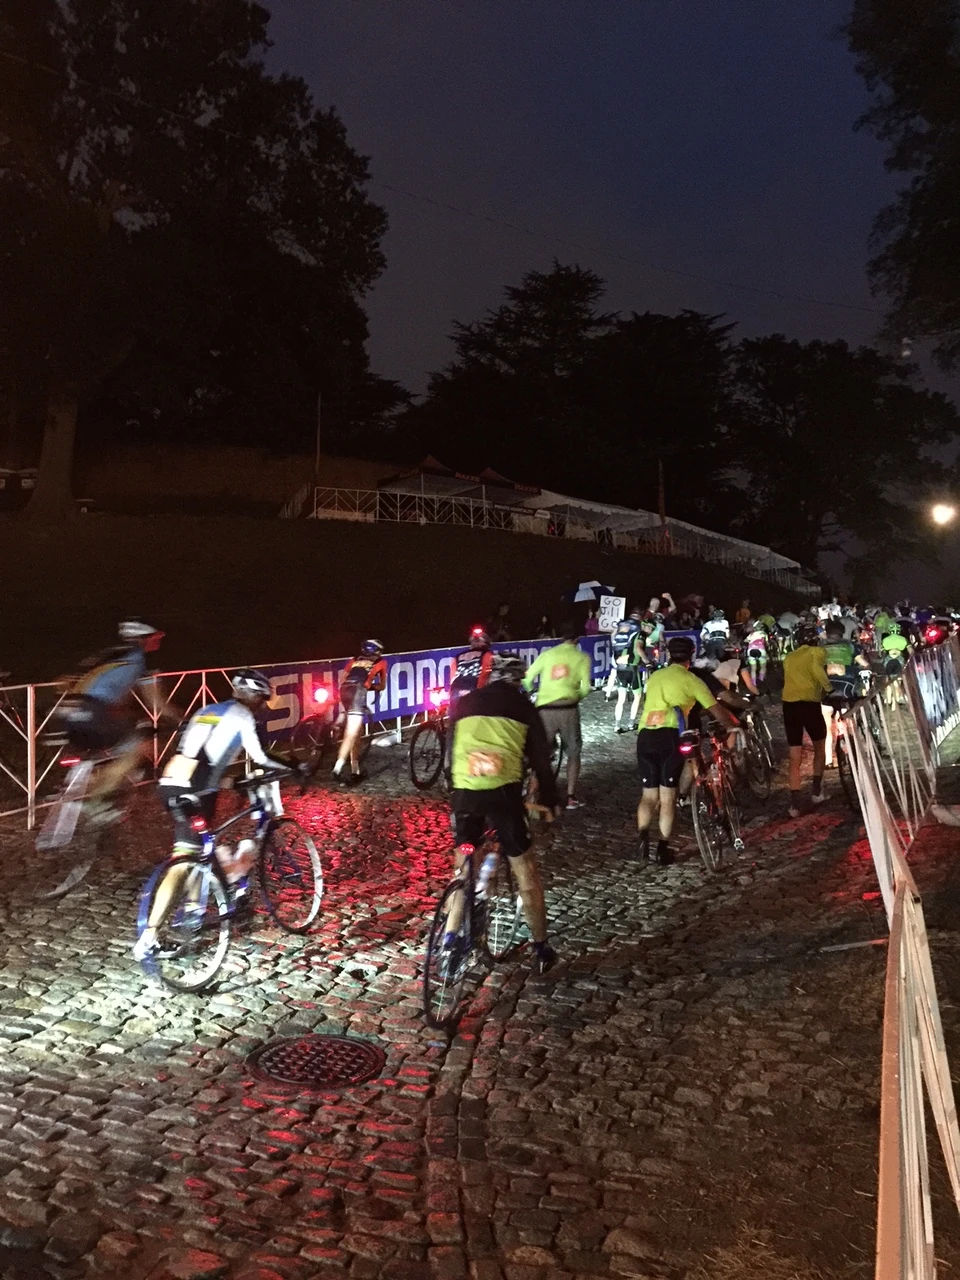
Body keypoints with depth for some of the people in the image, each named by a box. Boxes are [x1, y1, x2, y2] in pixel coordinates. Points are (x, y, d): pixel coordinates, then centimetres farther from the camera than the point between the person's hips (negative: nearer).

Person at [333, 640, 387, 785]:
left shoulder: (355, 660, 30)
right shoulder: (381, 662, 22)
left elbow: (342, 680, 25)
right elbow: (382, 686, 31)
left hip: (345, 690, 5)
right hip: (358, 690, -5)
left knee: (355, 733, 15)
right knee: (352, 734, -12)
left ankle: (355, 772, 19)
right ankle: (338, 769, -26)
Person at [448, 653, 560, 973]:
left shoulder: (464, 703, 19)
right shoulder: (522, 706, 12)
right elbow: (540, 759, 11)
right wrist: (550, 801, 21)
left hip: (464, 793, 3)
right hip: (503, 792, -2)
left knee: (463, 867, 20)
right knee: (526, 872, 11)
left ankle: (452, 940, 20)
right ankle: (541, 948, 19)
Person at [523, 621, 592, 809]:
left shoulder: (547, 654, 10)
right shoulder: (582, 657, 6)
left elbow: (527, 679, 6)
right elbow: (585, 687, -3)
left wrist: (533, 694, 26)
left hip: (545, 709, 1)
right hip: (568, 709, -1)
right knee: (573, 752, 17)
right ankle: (571, 796, 14)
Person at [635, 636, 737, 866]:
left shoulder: (655, 676, 21)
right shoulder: (691, 679, 7)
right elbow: (716, 711, 7)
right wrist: (735, 726, 25)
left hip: (645, 736, 4)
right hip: (670, 737, -4)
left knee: (649, 794, 13)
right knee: (668, 796, 4)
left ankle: (643, 837, -6)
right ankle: (663, 848, 6)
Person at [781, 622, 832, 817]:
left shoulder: (789, 657, 20)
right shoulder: (817, 652, 4)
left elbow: (790, 678, 15)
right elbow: (817, 670, -15)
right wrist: (829, 688, -5)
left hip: (789, 704, 4)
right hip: (809, 703, -4)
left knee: (795, 758, 6)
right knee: (820, 747, 21)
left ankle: (795, 803, 0)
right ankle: (817, 791, 21)